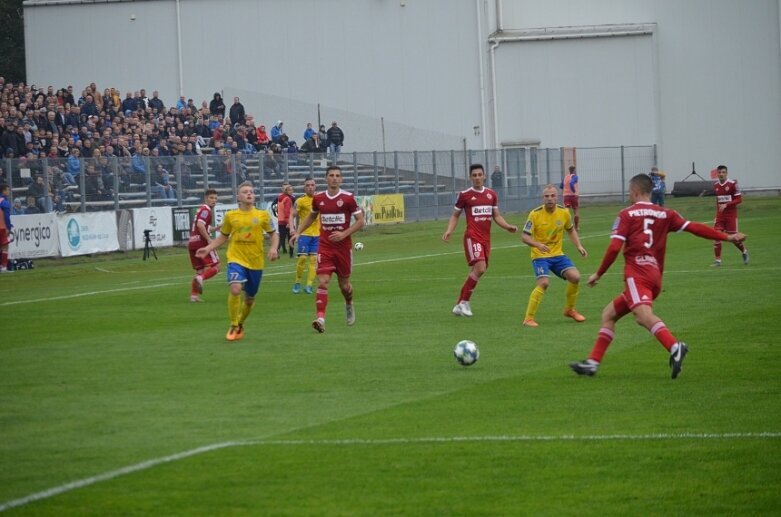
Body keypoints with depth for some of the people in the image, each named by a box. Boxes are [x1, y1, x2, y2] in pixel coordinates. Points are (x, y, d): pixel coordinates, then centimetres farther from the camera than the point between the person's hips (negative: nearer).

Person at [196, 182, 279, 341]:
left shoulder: (262, 215, 1)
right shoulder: (230, 216, 3)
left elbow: (274, 234, 10)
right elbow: (223, 237, 15)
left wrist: (273, 248, -9)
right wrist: (208, 248, 3)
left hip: (256, 262, 1)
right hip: (236, 259, -1)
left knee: (249, 298, 12)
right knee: (235, 289, -24)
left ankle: (240, 324, 40)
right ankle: (233, 327, -8)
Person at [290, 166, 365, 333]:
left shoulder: (348, 198, -7)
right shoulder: (318, 198, 3)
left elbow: (360, 221, -5)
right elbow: (311, 216, 22)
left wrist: (344, 234, -18)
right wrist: (298, 232, 12)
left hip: (343, 246, -1)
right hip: (324, 247, 1)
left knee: (344, 284, 12)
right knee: (323, 282, -14)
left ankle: (349, 305, 45)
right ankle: (320, 319, -22)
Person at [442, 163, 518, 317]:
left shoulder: (491, 194, 11)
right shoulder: (464, 195, -1)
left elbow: (496, 216, 17)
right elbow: (455, 215, 7)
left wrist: (508, 227, 0)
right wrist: (449, 231, -9)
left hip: (486, 238, 5)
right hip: (472, 237, -5)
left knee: (476, 271, 5)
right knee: (480, 268, -21)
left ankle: (460, 305, 15)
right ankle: (464, 302, -10)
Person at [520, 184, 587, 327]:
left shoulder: (564, 212, -1)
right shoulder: (535, 214, -14)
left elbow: (571, 230, 17)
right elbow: (524, 236, -14)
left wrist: (579, 246, 5)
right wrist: (538, 244, -31)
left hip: (557, 254, 5)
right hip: (540, 256, -4)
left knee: (575, 277, -11)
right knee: (543, 283, -25)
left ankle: (569, 310, 15)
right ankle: (528, 318, -15)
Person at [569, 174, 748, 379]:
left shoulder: (627, 214, 4)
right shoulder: (665, 214, 17)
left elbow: (614, 247, -5)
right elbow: (694, 228, 10)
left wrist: (599, 274, 5)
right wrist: (727, 237, 11)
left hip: (636, 274, -8)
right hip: (656, 278, 8)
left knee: (644, 314, -29)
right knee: (609, 313, 20)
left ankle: (675, 347, -55)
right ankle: (593, 362, 18)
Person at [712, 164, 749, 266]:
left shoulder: (732, 184, -9)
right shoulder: (715, 186, 7)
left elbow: (739, 199, -11)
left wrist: (726, 205, -20)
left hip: (731, 215, -4)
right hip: (720, 215, 4)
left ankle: (744, 251, 29)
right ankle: (718, 260, -4)